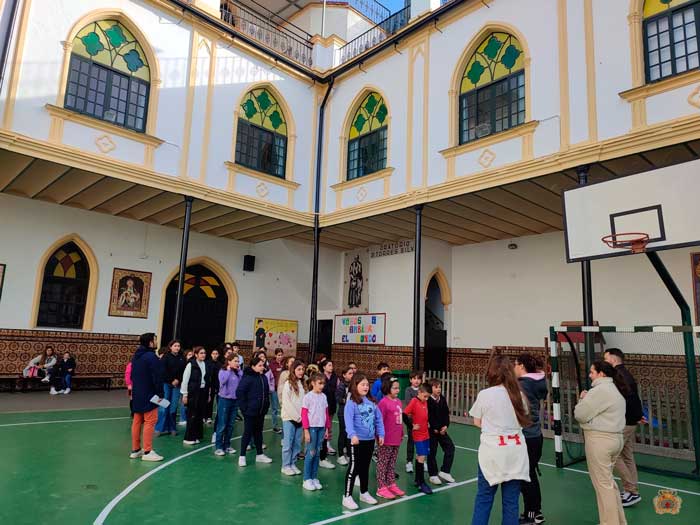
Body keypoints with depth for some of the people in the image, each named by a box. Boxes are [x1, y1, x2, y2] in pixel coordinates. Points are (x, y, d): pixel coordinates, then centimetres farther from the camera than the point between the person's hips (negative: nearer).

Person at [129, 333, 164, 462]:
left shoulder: (136, 356, 12)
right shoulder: (151, 357, -18)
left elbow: (133, 375, 18)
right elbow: (157, 378, -20)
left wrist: (135, 389, 21)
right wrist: (160, 394, -13)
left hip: (137, 394, 9)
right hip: (149, 395, -9)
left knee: (137, 421, 13)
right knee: (150, 422, -4)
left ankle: (135, 450, 20)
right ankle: (147, 452, -2)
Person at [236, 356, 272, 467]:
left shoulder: (263, 377, 5)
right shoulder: (247, 377, -16)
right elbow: (239, 392, -19)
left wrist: (266, 405, 8)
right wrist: (244, 407, -16)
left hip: (261, 411, 7)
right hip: (250, 411, -7)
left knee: (258, 432, 16)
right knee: (248, 433, 2)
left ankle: (259, 455, 27)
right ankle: (242, 456, 15)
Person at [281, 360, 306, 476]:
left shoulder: (302, 384, 8)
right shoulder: (288, 384, -8)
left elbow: (305, 402, 6)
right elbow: (286, 403, -11)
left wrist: (301, 416, -4)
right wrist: (296, 417, -10)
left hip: (300, 419, 5)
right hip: (289, 418, -5)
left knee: (297, 443, 7)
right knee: (288, 443, 1)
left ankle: (292, 464, 19)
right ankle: (286, 466, 12)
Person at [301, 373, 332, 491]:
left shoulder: (323, 396, 7)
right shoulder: (308, 396, -8)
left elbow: (326, 413, 12)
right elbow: (304, 414, -9)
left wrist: (327, 429, 10)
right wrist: (306, 431, -12)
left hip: (321, 428, 5)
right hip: (312, 427, -5)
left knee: (317, 453, 9)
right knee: (311, 453, -2)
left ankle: (314, 478, 19)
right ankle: (307, 479, 9)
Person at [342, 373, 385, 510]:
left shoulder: (371, 402, 7)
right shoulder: (351, 402, -13)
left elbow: (378, 419, 10)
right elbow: (348, 420, -24)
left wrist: (380, 434, 4)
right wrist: (353, 435, -35)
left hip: (370, 440, 6)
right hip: (357, 440, -6)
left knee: (365, 468, 19)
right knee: (354, 468, -1)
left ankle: (364, 493, 35)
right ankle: (347, 497, 10)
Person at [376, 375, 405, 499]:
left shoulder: (398, 402, 7)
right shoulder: (384, 402, -15)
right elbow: (379, 421, -15)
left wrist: (401, 434, 18)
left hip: (397, 439, 7)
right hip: (387, 440, -7)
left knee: (392, 464, 18)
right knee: (383, 463, 5)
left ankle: (391, 484, 30)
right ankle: (381, 488, 13)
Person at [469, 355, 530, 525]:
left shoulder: (484, 395, -9)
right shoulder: (518, 395, 0)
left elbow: (478, 422, 2)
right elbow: (523, 420, 14)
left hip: (492, 451, -3)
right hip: (515, 451, 3)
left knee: (484, 498, 10)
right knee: (511, 500, 11)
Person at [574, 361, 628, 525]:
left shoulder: (599, 390, -18)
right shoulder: (614, 389, 14)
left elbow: (580, 414, -16)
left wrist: (583, 399, 1)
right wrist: (588, 399, 4)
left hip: (600, 440, -10)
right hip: (614, 438, 10)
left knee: (603, 484, 0)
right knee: (608, 481, 21)